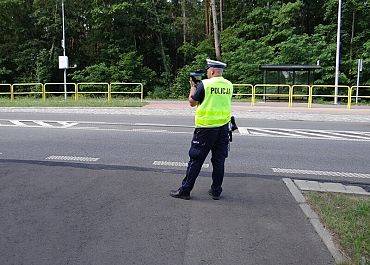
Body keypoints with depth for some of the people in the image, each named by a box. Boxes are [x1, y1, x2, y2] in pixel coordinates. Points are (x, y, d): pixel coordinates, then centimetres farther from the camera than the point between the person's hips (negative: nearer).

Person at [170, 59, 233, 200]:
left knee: (196, 159, 3)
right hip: (223, 127, 5)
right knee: (219, 160, 12)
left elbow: (192, 102, -2)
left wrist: (193, 86, 14)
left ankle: (185, 190, 10)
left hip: (206, 128, -5)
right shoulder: (229, 85, 4)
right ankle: (216, 191, 20)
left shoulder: (204, 84, -11)